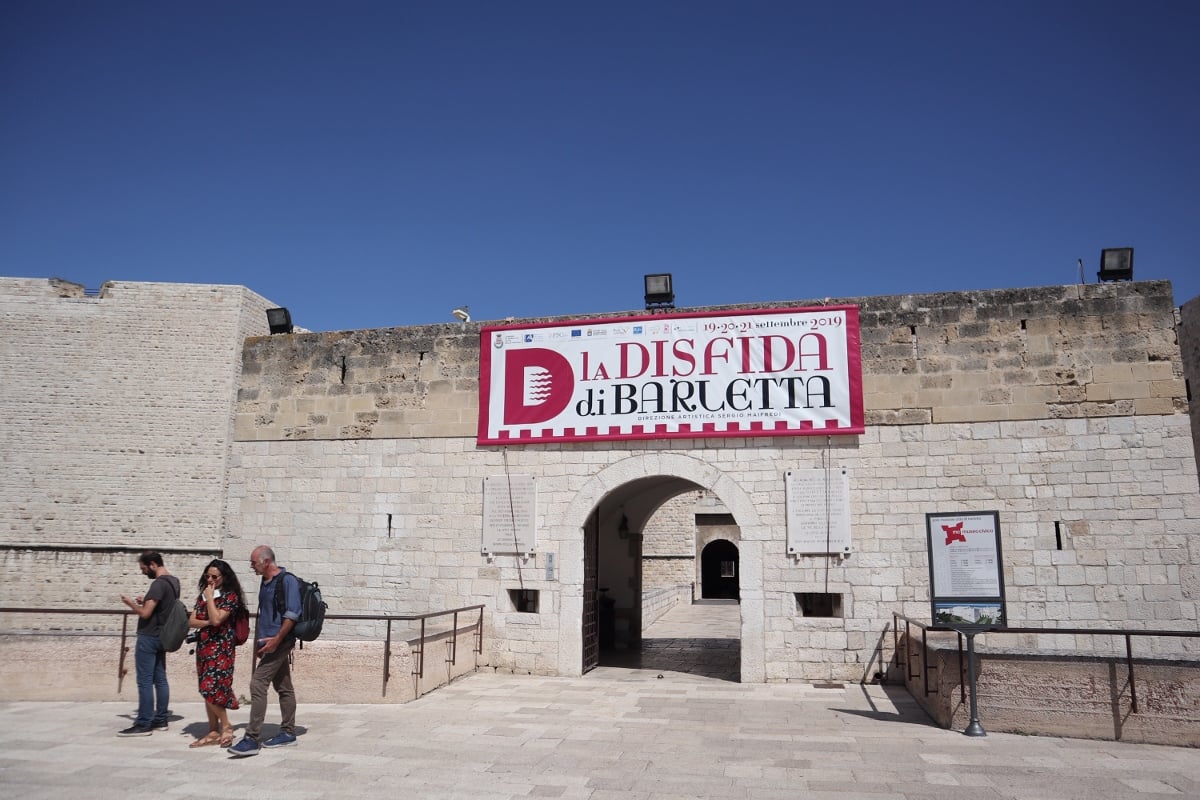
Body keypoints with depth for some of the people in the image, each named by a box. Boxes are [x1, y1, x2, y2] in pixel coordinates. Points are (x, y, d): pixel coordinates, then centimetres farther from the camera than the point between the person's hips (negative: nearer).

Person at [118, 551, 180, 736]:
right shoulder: (174, 581, 11)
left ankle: (144, 724, -2)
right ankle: (160, 720, 16)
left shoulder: (159, 583, -19)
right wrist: (146, 601, 15)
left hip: (149, 637, -9)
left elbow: (145, 613, -21)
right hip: (162, 636, 9)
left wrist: (130, 602, -4)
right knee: (160, 679, 12)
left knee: (145, 681, -5)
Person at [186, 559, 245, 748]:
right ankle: (213, 732, 15)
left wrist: (210, 597, -13)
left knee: (211, 689, -14)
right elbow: (191, 621, 7)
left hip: (221, 647, -7)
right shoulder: (203, 595, 13)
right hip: (204, 646, 7)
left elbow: (216, 619, -20)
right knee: (207, 690, 8)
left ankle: (226, 727, 1)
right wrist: (207, 623, -11)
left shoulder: (230, 596, -8)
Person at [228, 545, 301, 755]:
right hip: (271, 642, 9)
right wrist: (260, 641, 20)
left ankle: (252, 739, -10)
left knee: (258, 684, -13)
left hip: (280, 642, -9)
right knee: (283, 687, 13)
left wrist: (276, 639, -23)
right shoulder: (265, 583, 14)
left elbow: (292, 614, -20)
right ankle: (288, 733, 21)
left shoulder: (287, 581, -14)